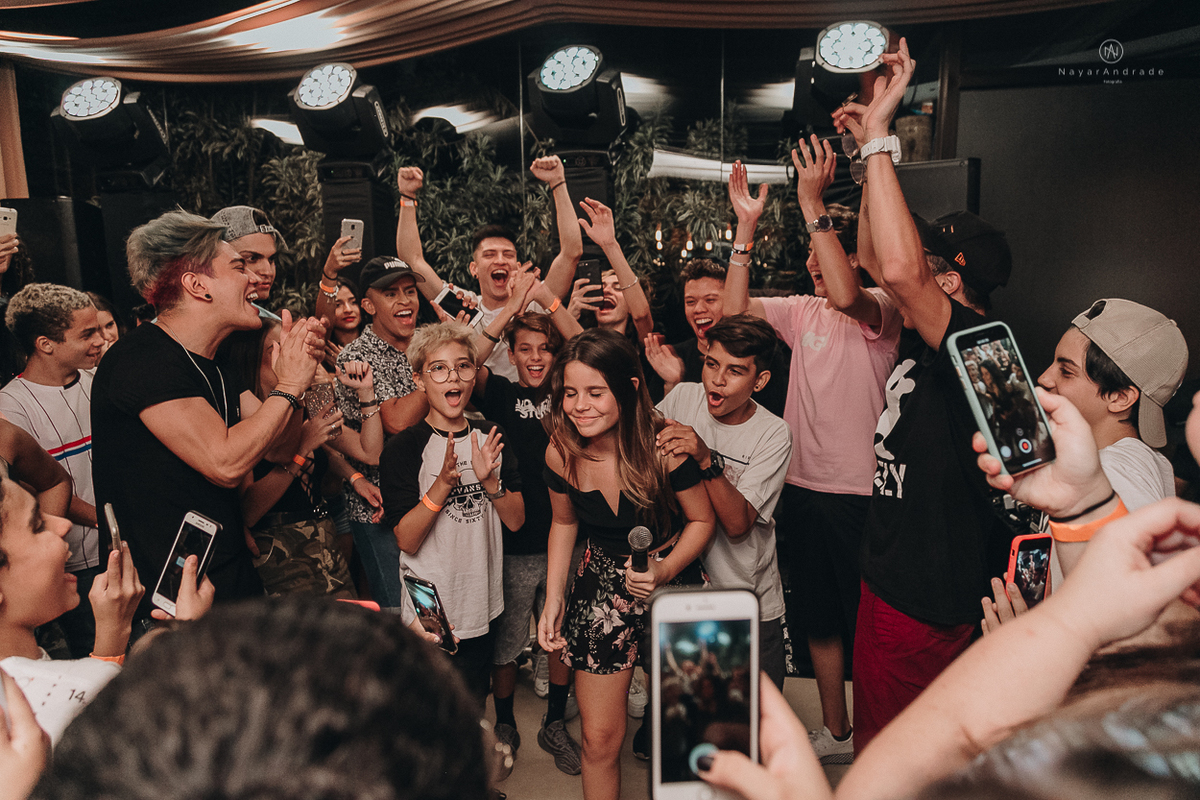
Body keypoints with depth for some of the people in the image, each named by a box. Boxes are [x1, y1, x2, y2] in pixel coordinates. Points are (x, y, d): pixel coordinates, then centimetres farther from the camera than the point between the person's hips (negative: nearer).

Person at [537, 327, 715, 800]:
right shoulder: (561, 454, -12)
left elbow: (702, 520, -9)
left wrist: (665, 571, -25)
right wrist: (554, 598, 2)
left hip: (674, 583, -2)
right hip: (602, 585, 2)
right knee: (599, 739, 7)